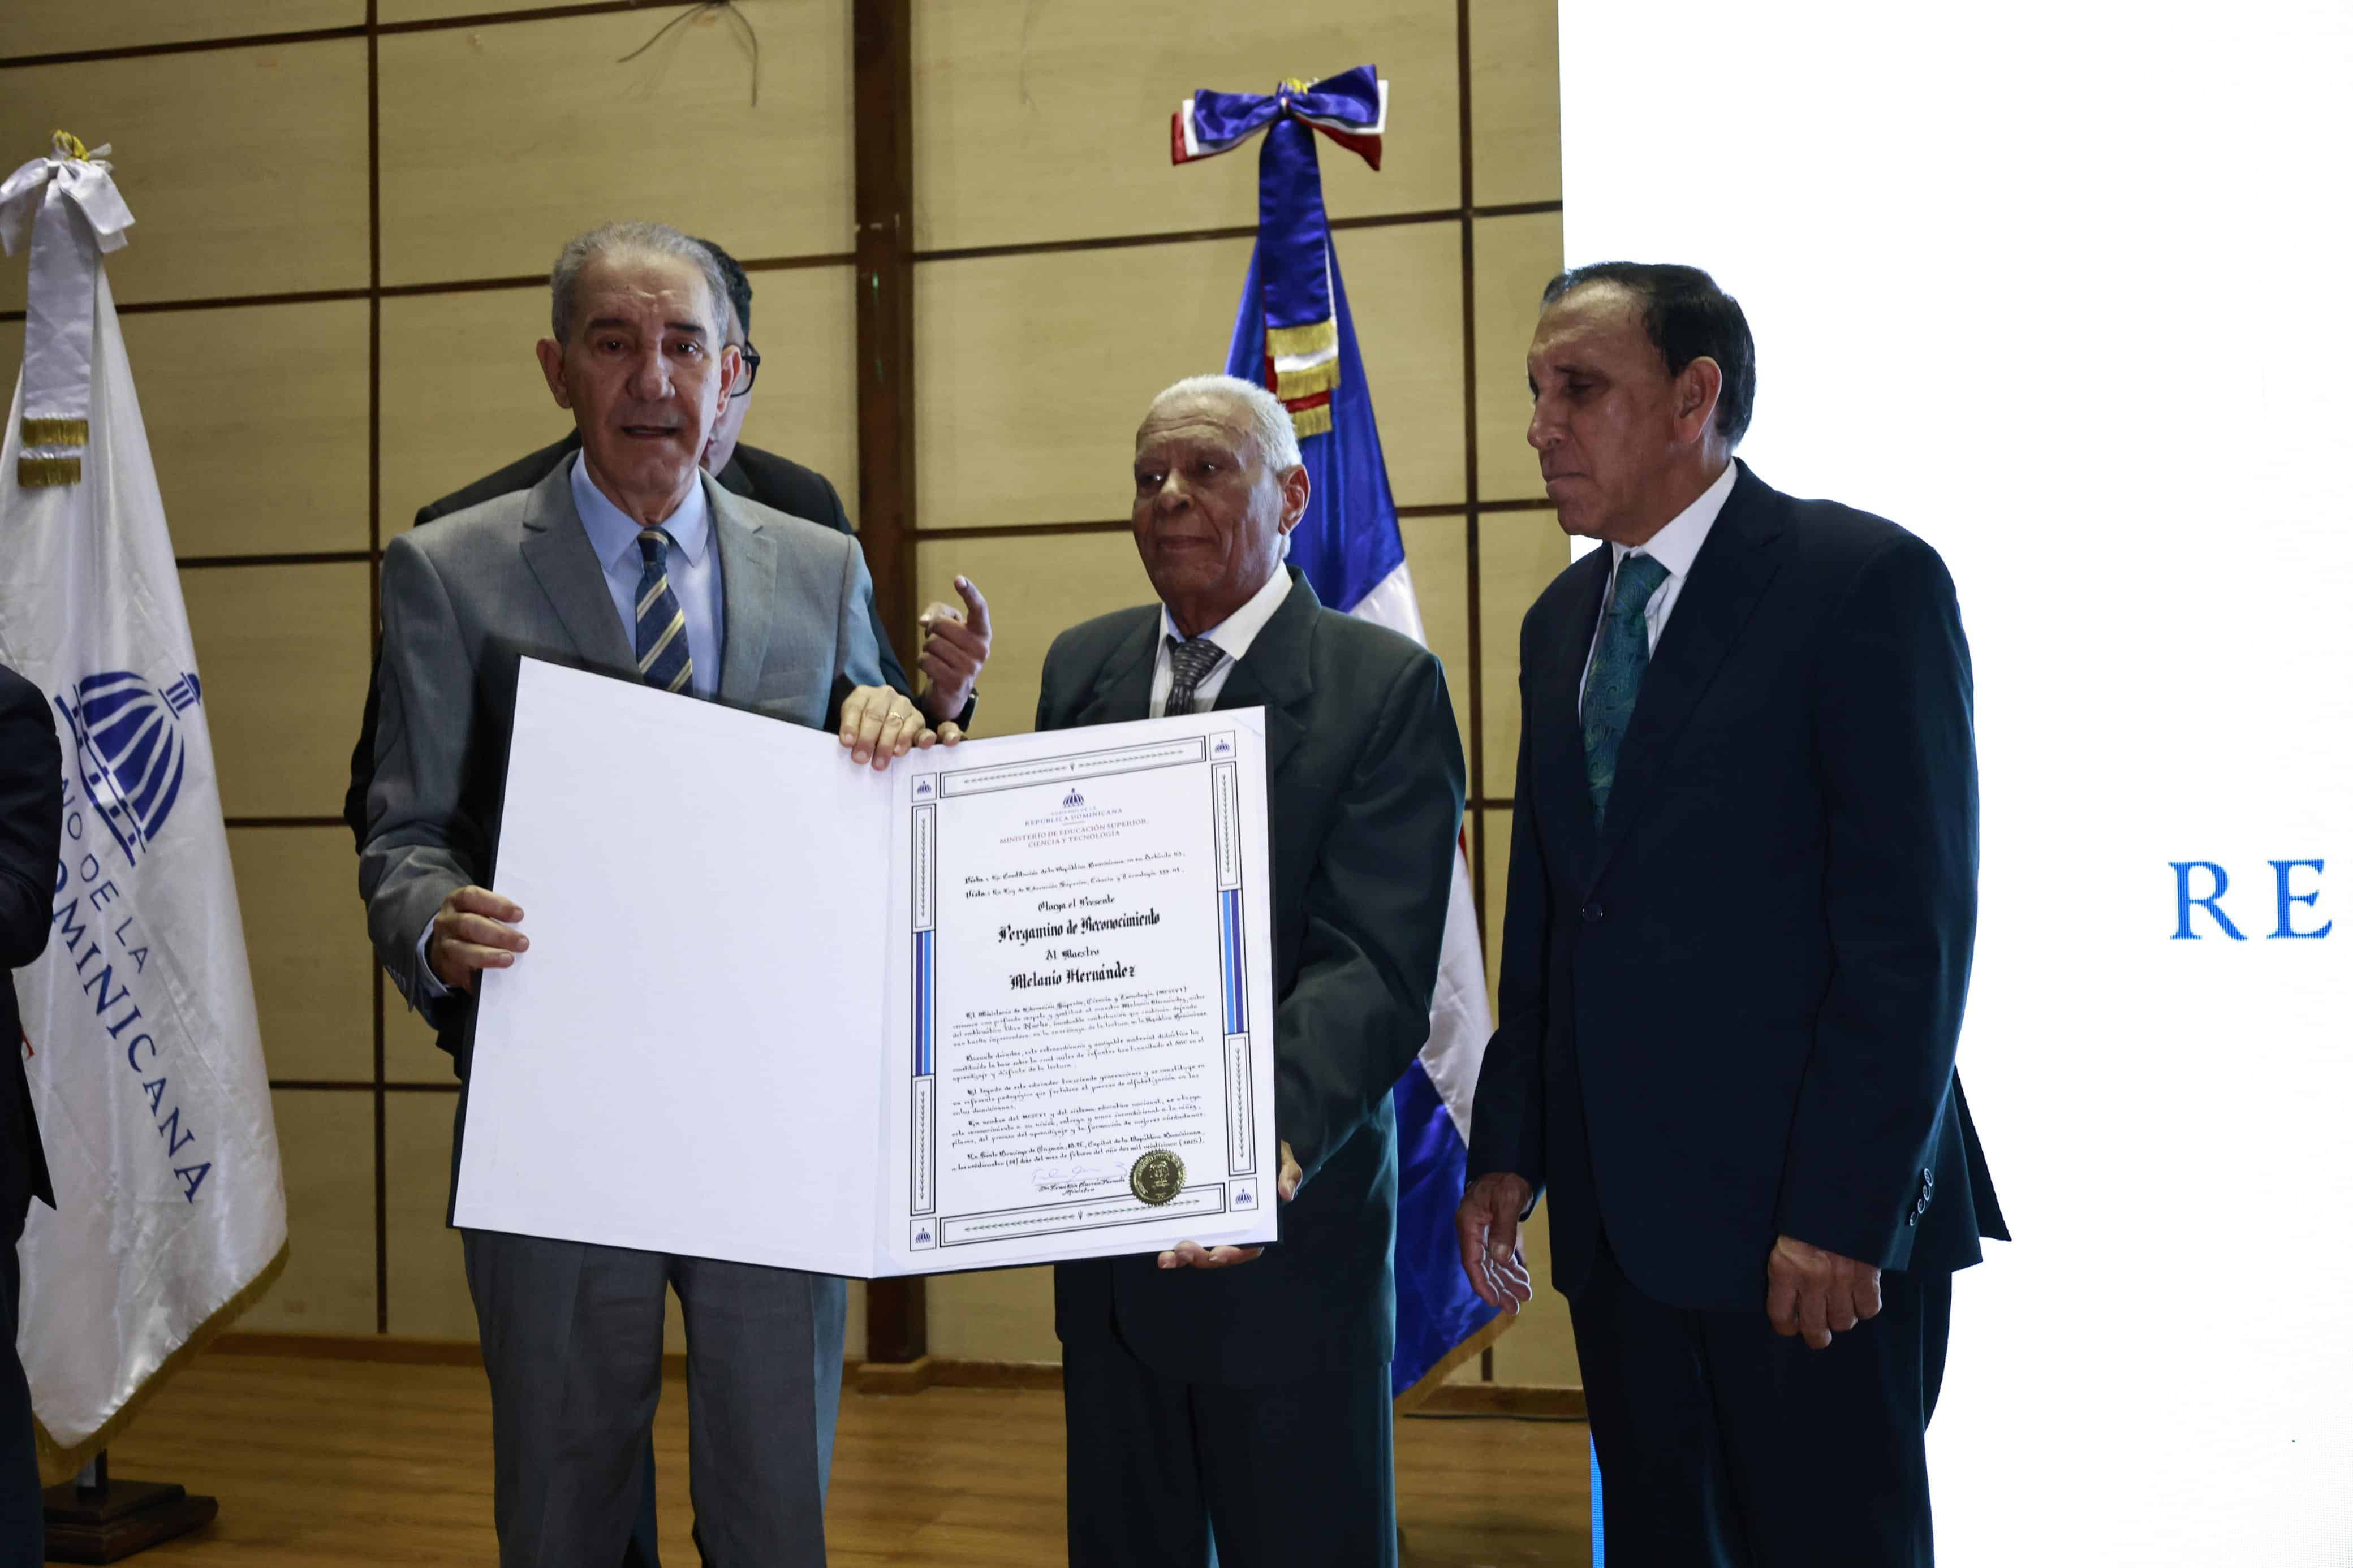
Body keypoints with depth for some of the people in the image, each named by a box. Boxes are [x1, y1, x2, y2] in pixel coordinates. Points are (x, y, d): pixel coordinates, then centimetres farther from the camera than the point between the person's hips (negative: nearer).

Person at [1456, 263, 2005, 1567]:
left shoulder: (1866, 580, -8)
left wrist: (1841, 1213, -17)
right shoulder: (1562, 620, 14)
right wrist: (1509, 1151, 10)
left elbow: (1910, 926, -14)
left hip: (1809, 1222, -6)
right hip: (1616, 1212, 7)